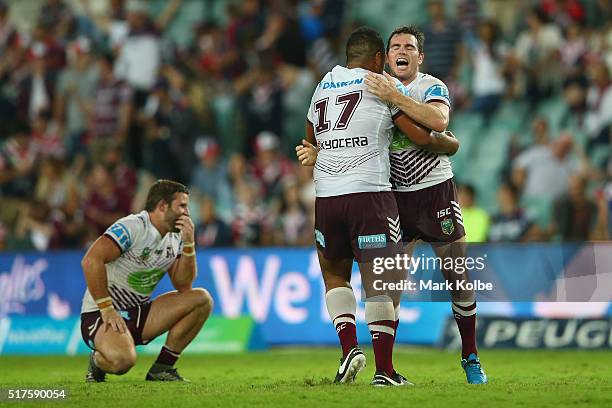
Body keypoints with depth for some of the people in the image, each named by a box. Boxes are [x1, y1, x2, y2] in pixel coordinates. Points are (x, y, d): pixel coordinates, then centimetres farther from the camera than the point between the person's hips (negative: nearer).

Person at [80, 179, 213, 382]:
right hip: (100, 314, -8)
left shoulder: (174, 238, 9)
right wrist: (107, 310, -25)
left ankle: (161, 369, -1)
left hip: (139, 313, 8)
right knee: (122, 360, -38)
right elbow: (91, 261, -26)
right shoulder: (131, 227, -17)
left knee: (201, 299, -6)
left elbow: (183, 286, 4)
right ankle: (98, 362, 2)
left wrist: (188, 244, -8)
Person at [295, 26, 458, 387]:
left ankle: (349, 348, 4)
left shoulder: (323, 87, 16)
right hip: (370, 194, -4)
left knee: (335, 274, 22)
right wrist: (451, 144, 20)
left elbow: (311, 145, 30)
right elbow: (422, 137, 1)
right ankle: (384, 371, -3)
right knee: (382, 282, 0)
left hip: (326, 197, 4)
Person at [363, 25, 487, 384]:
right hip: (395, 196, 3)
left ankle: (470, 358, 14)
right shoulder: (377, 89, 6)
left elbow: (439, 120, -30)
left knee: (460, 279, 1)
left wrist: (394, 96, -35)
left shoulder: (432, 87, -8)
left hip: (436, 189, -3)